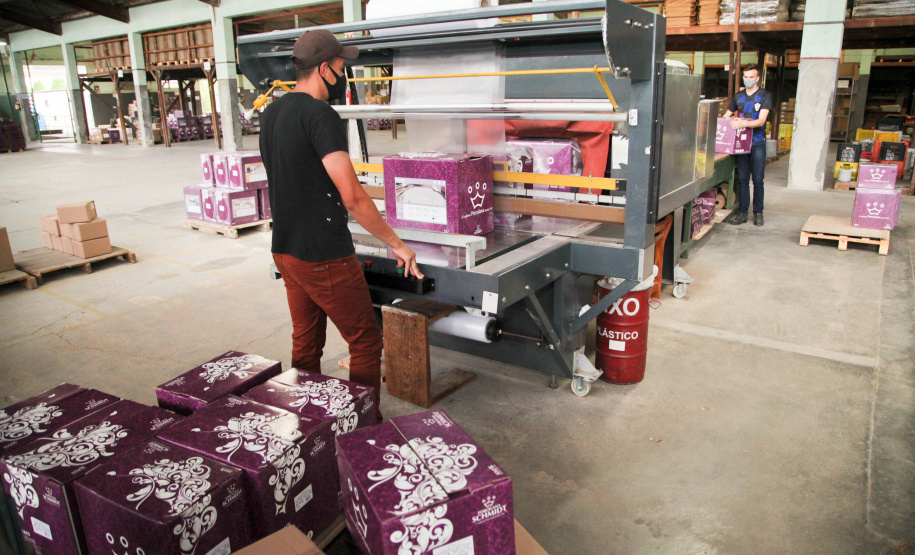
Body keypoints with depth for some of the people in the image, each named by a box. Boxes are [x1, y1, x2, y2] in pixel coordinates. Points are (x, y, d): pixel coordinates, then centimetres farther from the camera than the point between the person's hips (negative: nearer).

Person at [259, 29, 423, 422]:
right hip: (324, 257, -9)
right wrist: (396, 243, -14)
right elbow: (352, 198, -23)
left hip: (285, 250, 9)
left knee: (306, 343, 19)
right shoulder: (321, 116, -18)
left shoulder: (271, 113, 11)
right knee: (365, 342, 3)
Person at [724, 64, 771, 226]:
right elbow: (726, 115, 20)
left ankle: (758, 213, 9)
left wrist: (743, 123, -30)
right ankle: (742, 213, 8)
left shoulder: (765, 95, -2)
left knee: (758, 180, 0)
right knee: (742, 179, 4)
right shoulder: (738, 96, 12)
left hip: (757, 142, -3)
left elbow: (761, 120, -14)